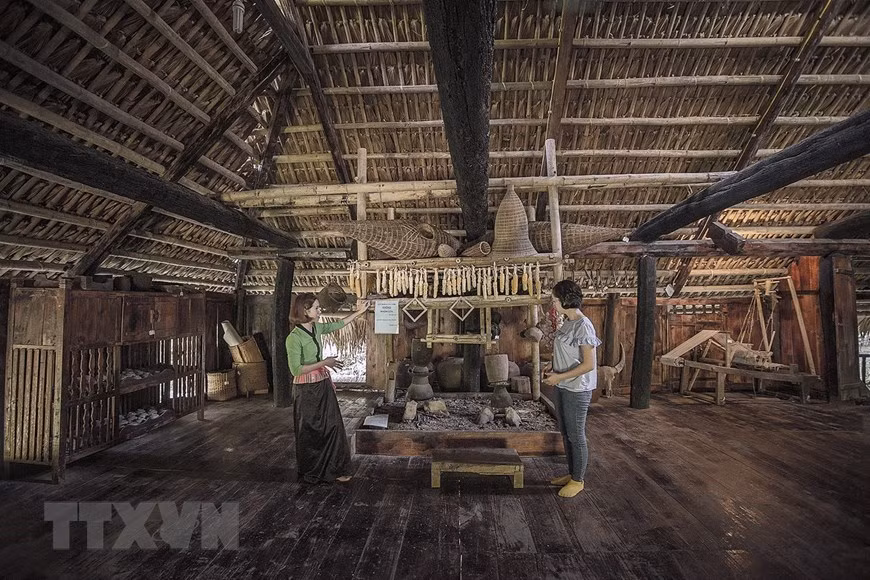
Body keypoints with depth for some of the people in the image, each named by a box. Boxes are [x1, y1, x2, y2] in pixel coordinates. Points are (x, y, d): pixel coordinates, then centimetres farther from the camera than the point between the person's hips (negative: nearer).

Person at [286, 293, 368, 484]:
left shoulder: (316, 328, 1)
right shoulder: (294, 337, -21)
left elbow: (337, 325, 19)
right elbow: (296, 370, -22)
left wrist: (358, 312, 19)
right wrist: (323, 363, -22)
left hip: (323, 386, 7)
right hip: (306, 390, -7)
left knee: (333, 426, 12)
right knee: (309, 432, 10)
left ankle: (334, 469, 29)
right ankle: (310, 473, 32)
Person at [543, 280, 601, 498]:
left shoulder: (583, 326, -20)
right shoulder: (568, 323, 8)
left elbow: (589, 364, -21)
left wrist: (560, 376, -20)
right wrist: (553, 369, 5)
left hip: (577, 389, -9)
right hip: (563, 387, 9)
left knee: (576, 436, 7)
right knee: (566, 433, 19)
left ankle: (578, 480, 24)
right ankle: (572, 473, 35)